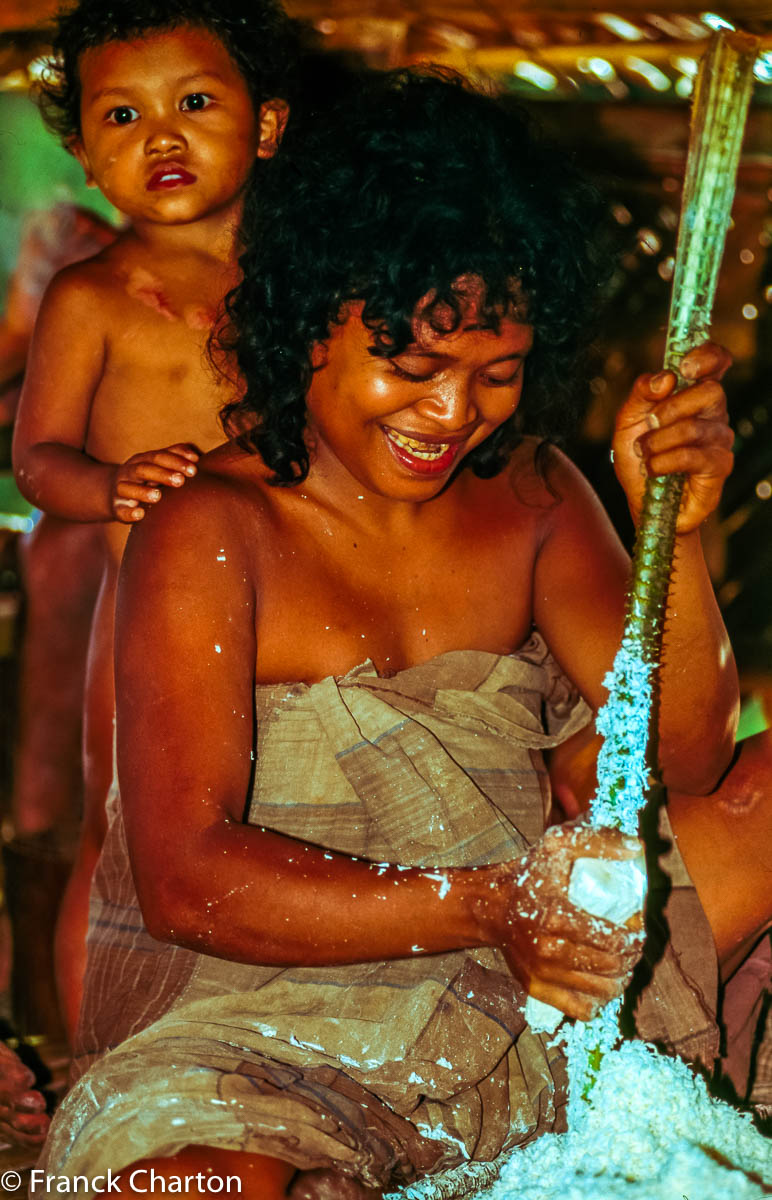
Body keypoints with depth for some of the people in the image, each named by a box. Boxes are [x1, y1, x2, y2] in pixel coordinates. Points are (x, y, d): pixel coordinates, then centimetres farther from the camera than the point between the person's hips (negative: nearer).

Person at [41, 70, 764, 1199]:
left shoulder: (530, 495, 6)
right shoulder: (210, 534, -12)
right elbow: (184, 877, -20)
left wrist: (674, 530, -17)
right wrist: (482, 905, -32)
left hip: (525, 1006, 6)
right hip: (259, 1018, -5)